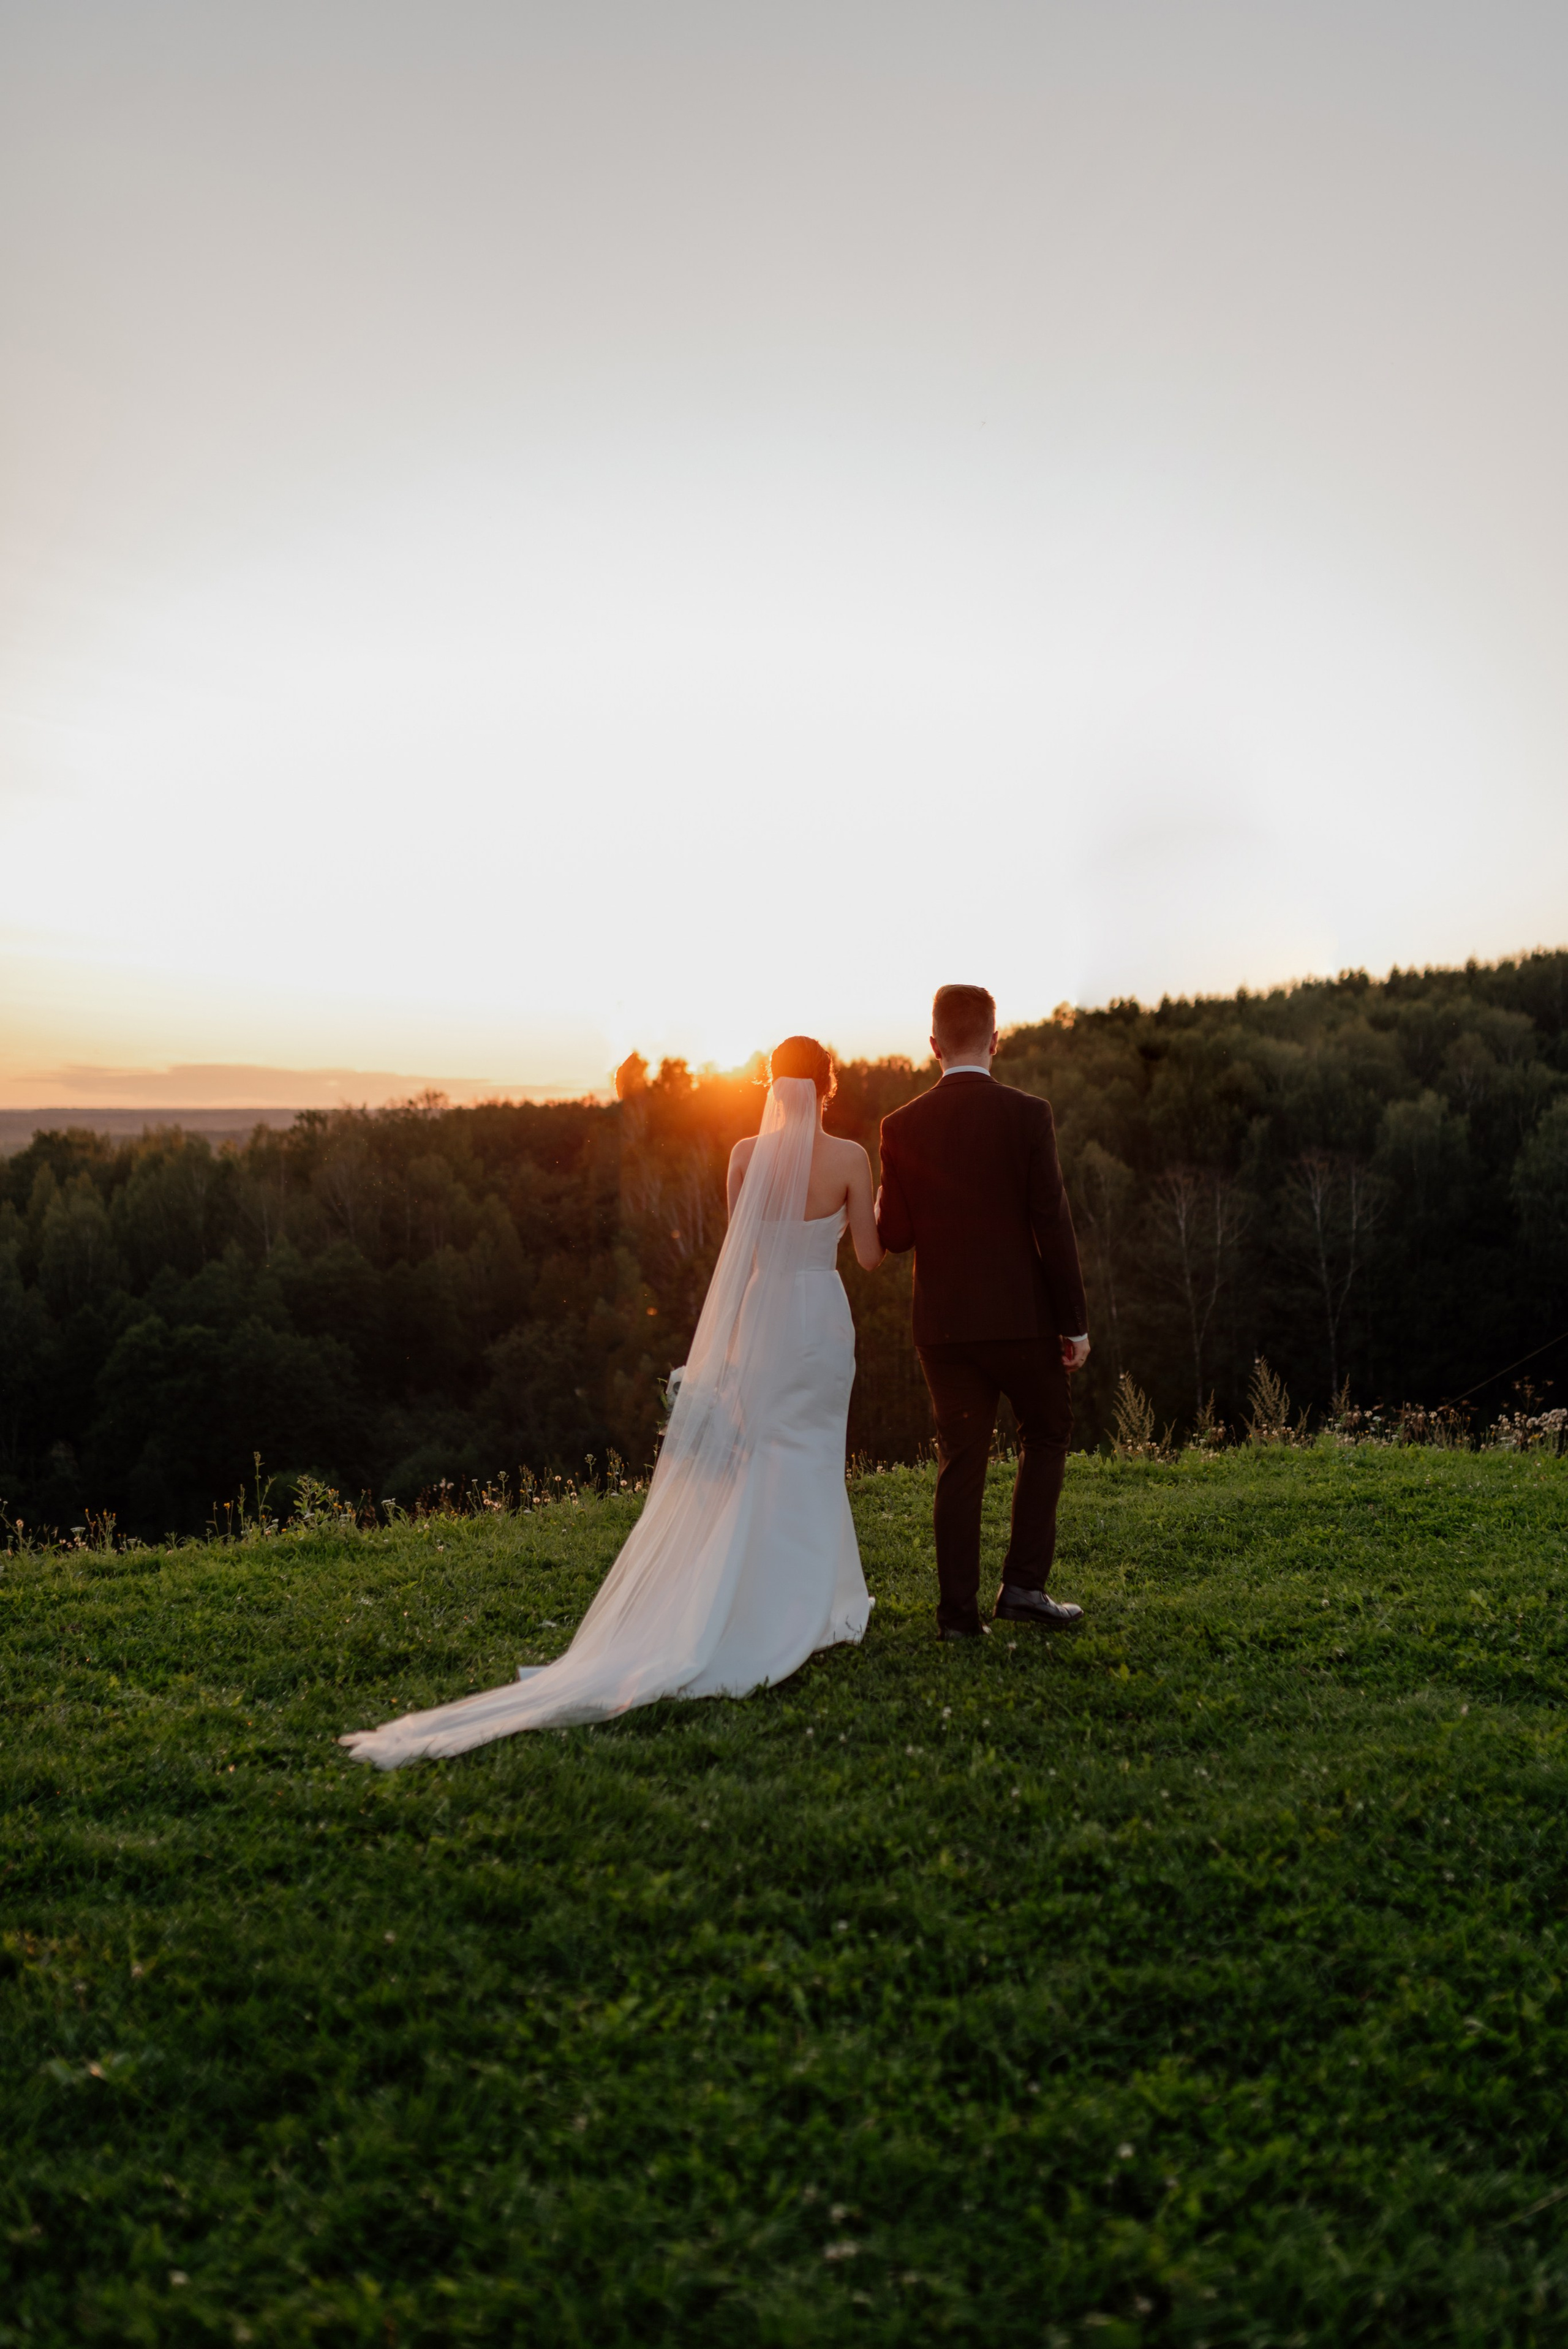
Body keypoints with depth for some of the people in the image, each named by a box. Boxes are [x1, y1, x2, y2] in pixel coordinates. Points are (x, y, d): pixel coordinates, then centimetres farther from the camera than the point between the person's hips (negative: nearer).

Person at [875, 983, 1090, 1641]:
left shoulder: (903, 1127, -2)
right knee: (1046, 1435, 17)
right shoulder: (1027, 1115, -8)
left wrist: (883, 1202, 23)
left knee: (960, 1462, 10)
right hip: (1020, 1316, -2)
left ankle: (958, 1611, 11)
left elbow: (893, 1236, 0)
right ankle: (1023, 1584, 10)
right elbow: (1052, 1224, -9)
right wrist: (1074, 1322, -3)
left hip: (943, 1322, 2)